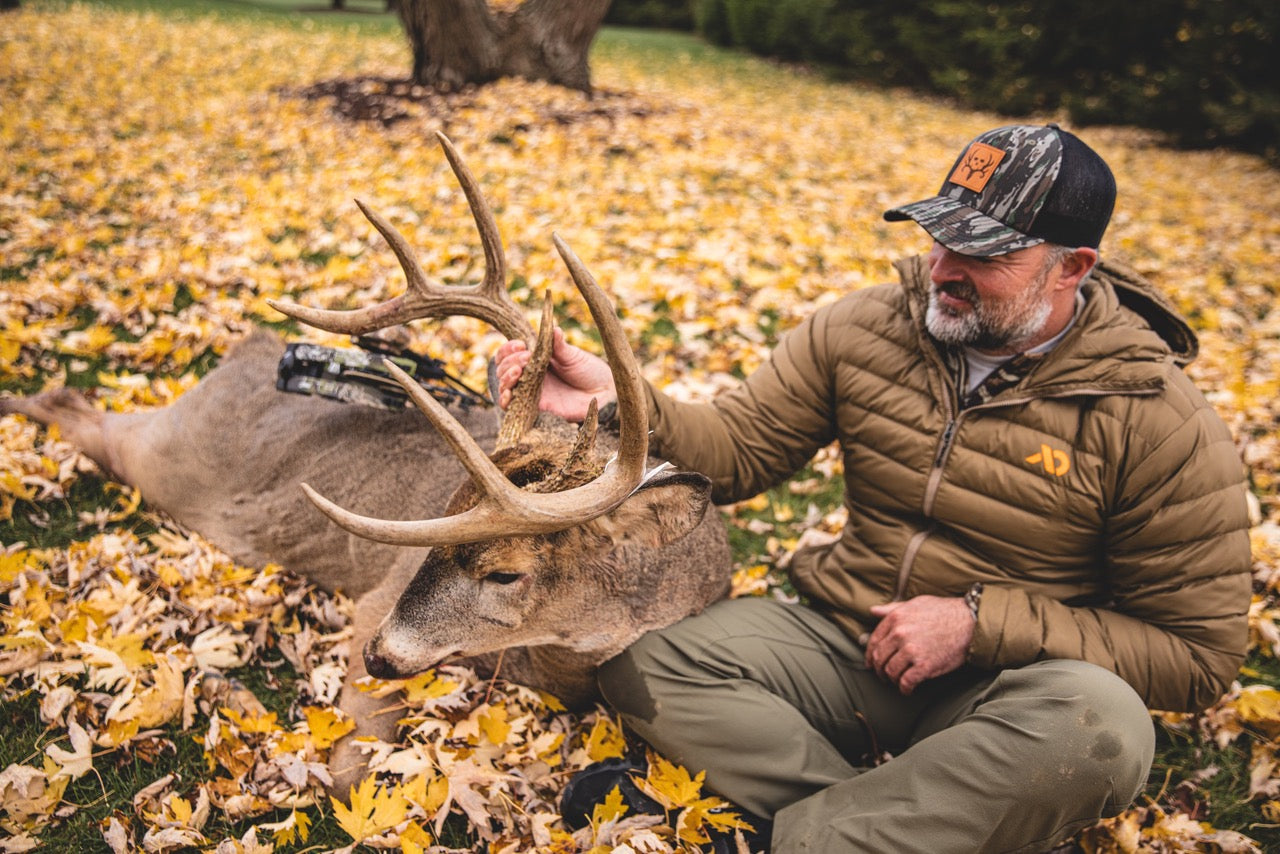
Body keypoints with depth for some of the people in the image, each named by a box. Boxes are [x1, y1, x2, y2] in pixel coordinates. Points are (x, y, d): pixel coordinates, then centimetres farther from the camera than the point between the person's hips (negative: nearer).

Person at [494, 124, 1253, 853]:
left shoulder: (1159, 421, -13)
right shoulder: (866, 329, -2)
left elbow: (1201, 654, -10)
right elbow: (738, 449, 2)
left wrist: (980, 622, -18)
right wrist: (616, 399, -19)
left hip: (999, 699, -2)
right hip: (842, 648, 3)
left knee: (1102, 722, -38)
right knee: (637, 656, -19)